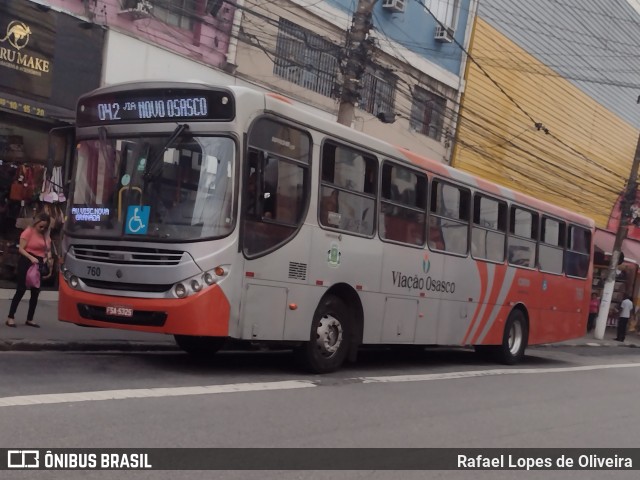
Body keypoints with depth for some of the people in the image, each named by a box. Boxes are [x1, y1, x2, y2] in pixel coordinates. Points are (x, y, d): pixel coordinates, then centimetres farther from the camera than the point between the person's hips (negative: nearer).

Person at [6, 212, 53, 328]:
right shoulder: (28, 232, -7)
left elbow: (48, 250, 15)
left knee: (35, 292, 8)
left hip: (39, 264, 7)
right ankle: (10, 317, -1)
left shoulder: (45, 235, 12)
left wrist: (48, 258, -7)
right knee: (21, 290, -7)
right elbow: (21, 249, -13)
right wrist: (31, 258, -26)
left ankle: (30, 319, 16)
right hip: (27, 262, -6)